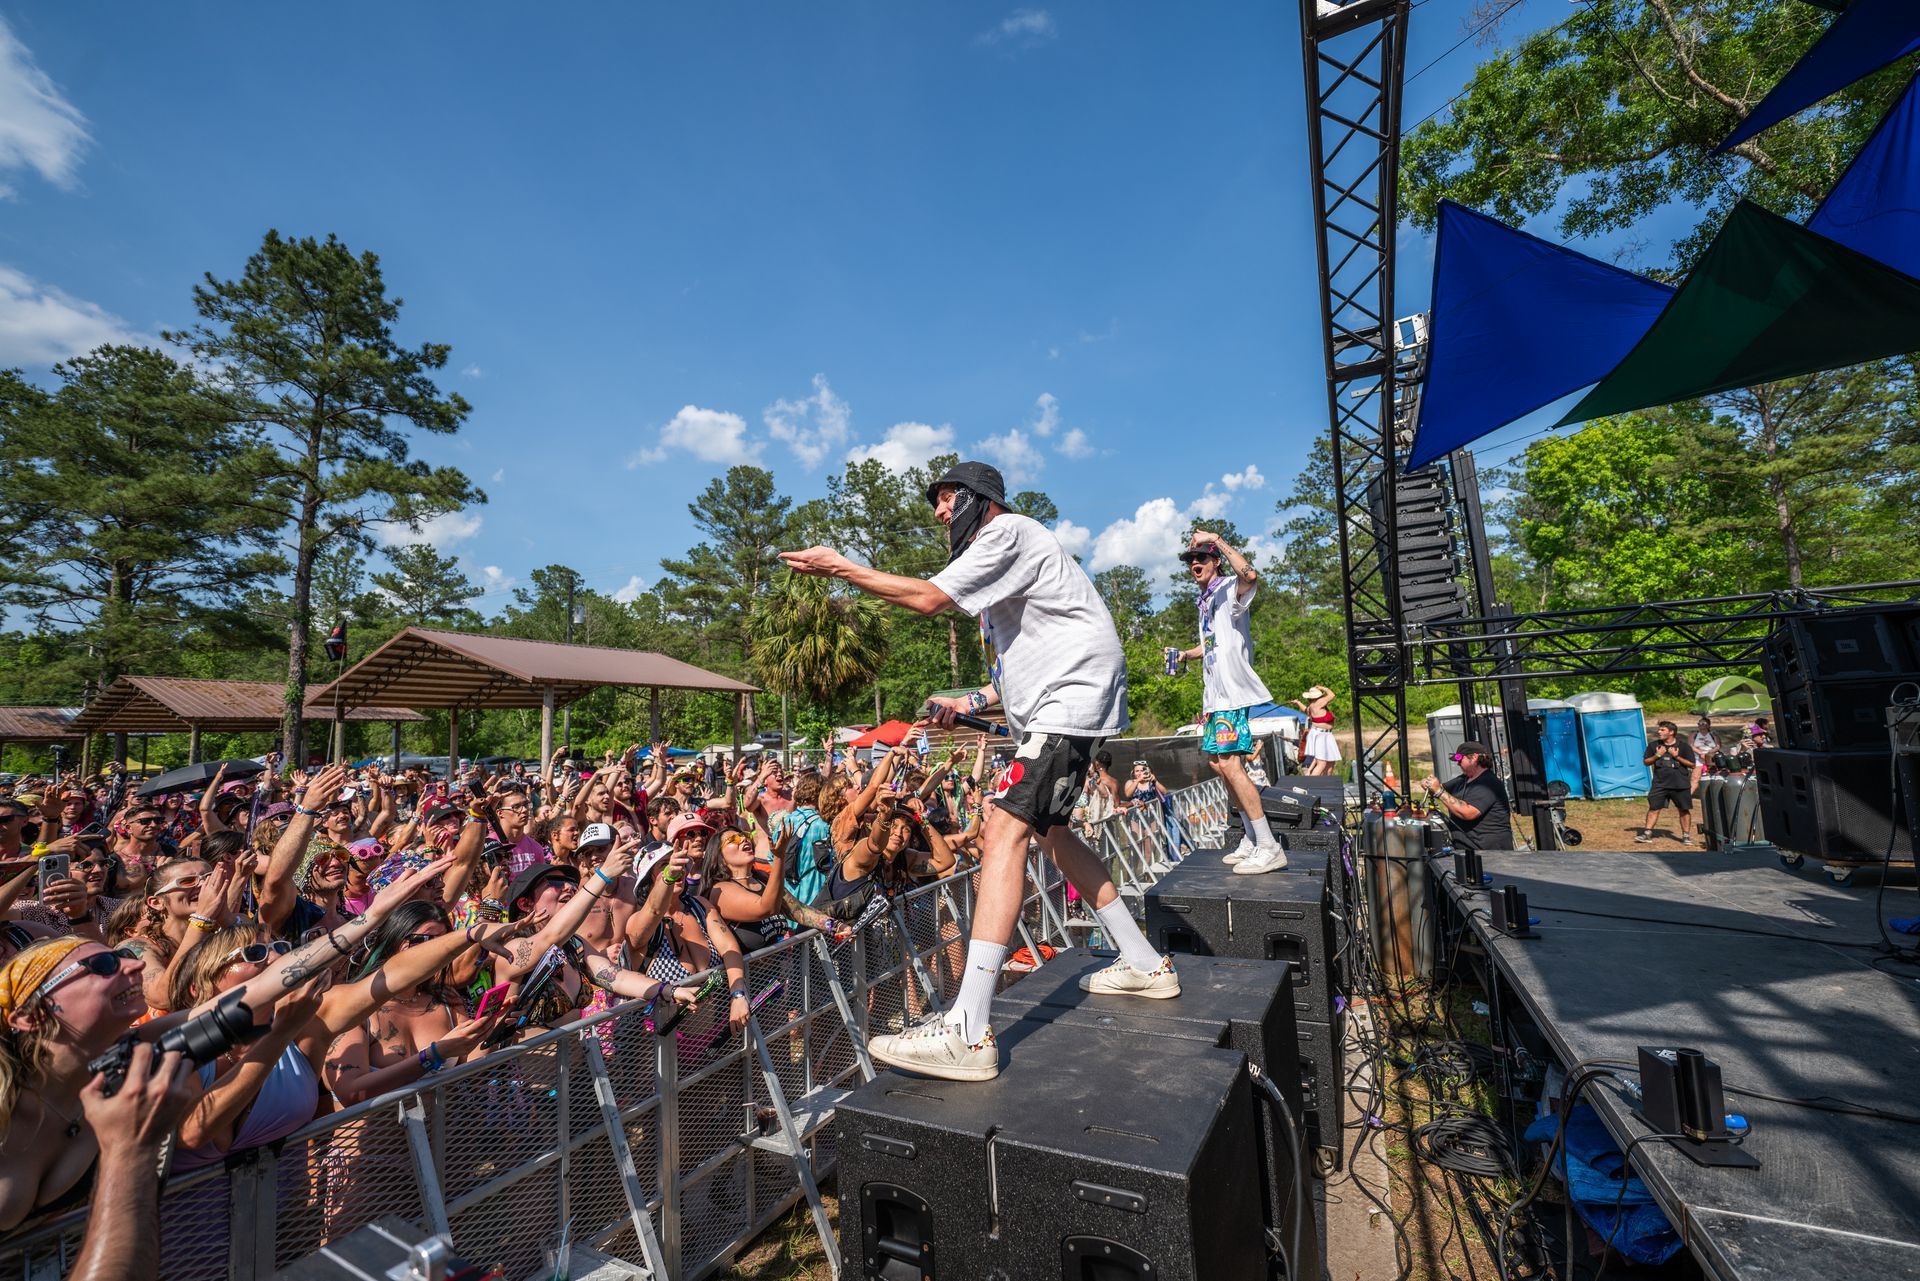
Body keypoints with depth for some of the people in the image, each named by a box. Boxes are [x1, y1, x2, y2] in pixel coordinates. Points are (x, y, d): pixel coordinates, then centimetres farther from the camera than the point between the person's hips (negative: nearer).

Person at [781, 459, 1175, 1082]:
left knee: (1005, 826, -21)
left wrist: (839, 567, -7)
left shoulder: (1008, 531, -7)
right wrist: (971, 703, 12)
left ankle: (967, 1032, -24)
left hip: (1073, 693, -11)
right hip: (1049, 706, 11)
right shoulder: (994, 553, 24)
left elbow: (928, 597, -16)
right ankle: (1145, 965, 28)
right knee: (1048, 831, 16)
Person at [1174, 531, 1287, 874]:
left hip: (1233, 691, -10)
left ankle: (1270, 848, -8)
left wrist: (1217, 540, -30)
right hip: (1215, 693, 10)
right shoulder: (1205, 599, 21)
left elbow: (1251, 575, -33)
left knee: (1230, 765, -16)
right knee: (1215, 762, 12)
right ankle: (1251, 839, 23)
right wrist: (1185, 654, 21)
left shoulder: (1228, 588, -8)